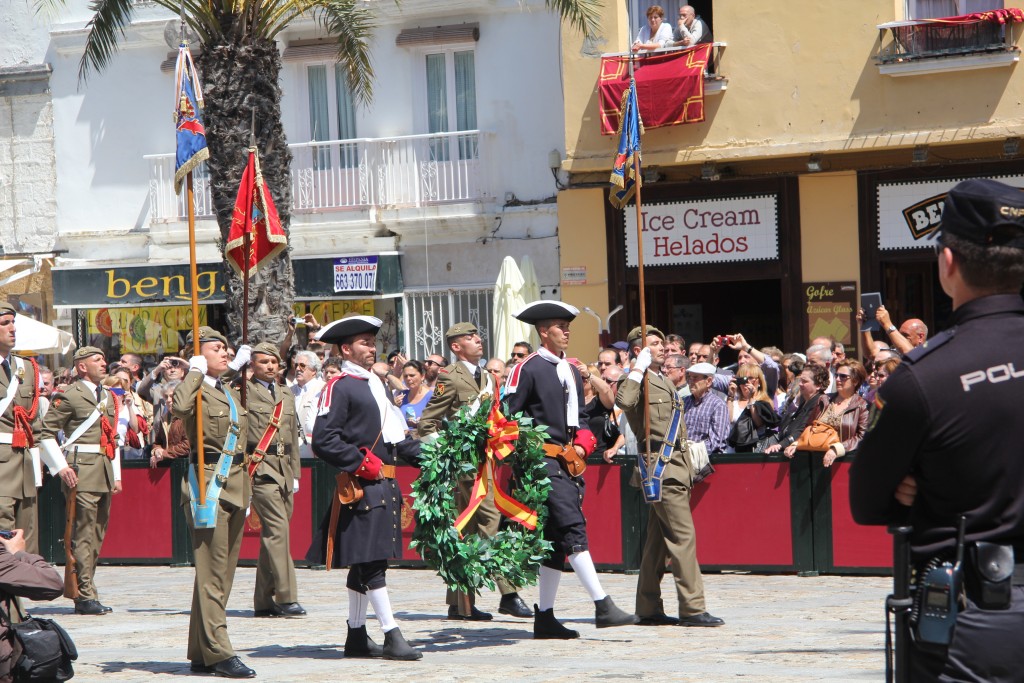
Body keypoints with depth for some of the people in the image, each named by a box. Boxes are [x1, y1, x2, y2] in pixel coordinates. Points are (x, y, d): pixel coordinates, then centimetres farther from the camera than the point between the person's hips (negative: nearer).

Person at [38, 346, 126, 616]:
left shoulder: (110, 397, 19)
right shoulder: (69, 396, -5)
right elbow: (46, 433, -7)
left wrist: (116, 474, 18)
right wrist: (61, 467, -13)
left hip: (105, 471, 8)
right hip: (81, 471, -8)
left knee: (98, 533, 8)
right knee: (84, 533, -9)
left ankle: (84, 591, 14)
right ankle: (85, 597, -10)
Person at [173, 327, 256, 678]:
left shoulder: (230, 392, 18)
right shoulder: (197, 390, -7)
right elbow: (180, 408, -31)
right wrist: (195, 372, -20)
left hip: (236, 485, 9)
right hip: (209, 485, -9)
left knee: (223, 572, 11)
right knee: (212, 572, -10)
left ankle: (201, 654, 16)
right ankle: (218, 653, -11)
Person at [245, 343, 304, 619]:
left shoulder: (287, 396, 20)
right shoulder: (244, 392, -1)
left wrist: (295, 473, 21)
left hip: (284, 468, 7)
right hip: (260, 468, -7)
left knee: (272, 534, 9)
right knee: (277, 529, -15)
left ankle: (264, 601, 13)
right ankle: (285, 598, -17)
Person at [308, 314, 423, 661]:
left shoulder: (376, 385, 19)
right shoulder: (339, 387, -9)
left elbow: (393, 434, 25)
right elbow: (323, 440, -17)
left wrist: (422, 454, 12)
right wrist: (361, 463, -18)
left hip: (385, 485, 9)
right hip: (362, 488, -9)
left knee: (365, 564, 13)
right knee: (371, 563, -8)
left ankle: (356, 636, 18)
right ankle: (392, 637, -10)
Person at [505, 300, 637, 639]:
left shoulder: (572, 371, 18)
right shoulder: (528, 369, -6)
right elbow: (509, 417, -5)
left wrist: (582, 443, 4)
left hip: (569, 462, 8)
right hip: (545, 460, -8)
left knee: (557, 540, 9)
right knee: (573, 528, -16)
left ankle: (544, 617, 14)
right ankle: (602, 606, -21)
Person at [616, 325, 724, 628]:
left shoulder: (665, 382, 22)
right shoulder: (639, 381, -7)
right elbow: (624, 401, -31)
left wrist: (688, 469, 26)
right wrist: (638, 368, -21)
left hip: (675, 465, 9)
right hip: (660, 466, -9)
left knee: (658, 541, 10)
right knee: (683, 536, -13)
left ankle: (649, 609, 14)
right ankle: (692, 608, -14)